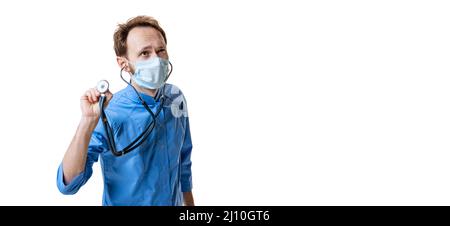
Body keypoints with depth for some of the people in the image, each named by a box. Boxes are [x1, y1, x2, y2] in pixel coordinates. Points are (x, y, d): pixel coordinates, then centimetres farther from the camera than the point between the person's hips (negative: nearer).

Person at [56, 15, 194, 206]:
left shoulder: (176, 97, -10)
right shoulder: (107, 115, -24)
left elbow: (184, 160, 3)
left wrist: (189, 203, 10)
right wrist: (88, 121, -40)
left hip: (175, 202, 4)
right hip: (126, 201, -4)